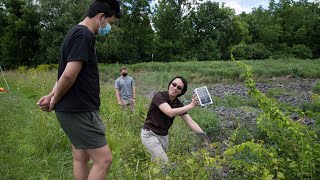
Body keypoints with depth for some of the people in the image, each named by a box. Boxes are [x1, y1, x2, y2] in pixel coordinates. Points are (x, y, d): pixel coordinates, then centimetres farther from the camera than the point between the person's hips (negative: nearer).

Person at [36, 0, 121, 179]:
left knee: (81, 158, 17)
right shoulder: (85, 35, -17)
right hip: (79, 110, -10)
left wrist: (52, 96, 4)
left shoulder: (77, 32, 16)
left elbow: (67, 75, 16)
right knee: (104, 159, -5)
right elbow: (69, 75, -25)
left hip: (76, 109, 10)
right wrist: (54, 101, -9)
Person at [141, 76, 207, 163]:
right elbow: (170, 113, -35)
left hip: (164, 136, 6)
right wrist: (191, 105, -32)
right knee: (164, 164, -12)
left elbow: (191, 122, -7)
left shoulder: (178, 104, -3)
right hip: (150, 134, -6)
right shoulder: (159, 96, -20)